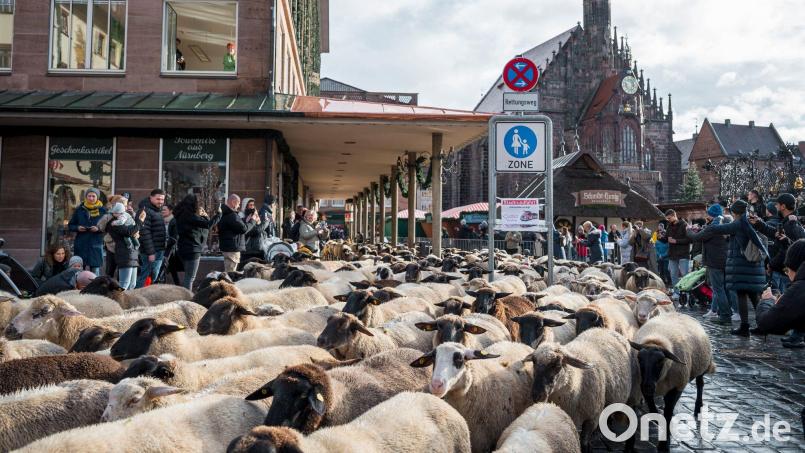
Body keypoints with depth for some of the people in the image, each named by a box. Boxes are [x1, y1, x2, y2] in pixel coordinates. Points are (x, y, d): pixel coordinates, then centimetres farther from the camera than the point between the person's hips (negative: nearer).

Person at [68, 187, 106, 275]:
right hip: (81, 244, 1)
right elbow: (70, 226, 11)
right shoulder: (79, 209, 7)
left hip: (95, 244, -1)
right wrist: (77, 228, -9)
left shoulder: (102, 210, 3)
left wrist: (98, 228, -16)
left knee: (95, 271, 0)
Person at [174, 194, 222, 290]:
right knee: (190, 278, -5)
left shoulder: (182, 215, 10)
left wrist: (204, 216, 2)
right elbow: (208, 224, -23)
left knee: (188, 277, 17)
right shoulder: (190, 216, -19)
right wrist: (218, 214, -10)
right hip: (192, 250, -9)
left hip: (184, 249, 9)